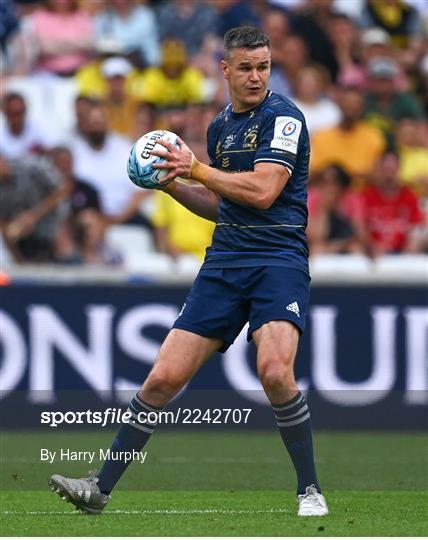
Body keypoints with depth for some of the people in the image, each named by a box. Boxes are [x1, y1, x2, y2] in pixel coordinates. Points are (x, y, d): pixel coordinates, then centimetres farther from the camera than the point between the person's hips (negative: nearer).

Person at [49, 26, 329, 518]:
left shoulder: (283, 117, -6)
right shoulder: (220, 127, 17)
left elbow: (262, 192, -17)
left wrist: (194, 168, -9)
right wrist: (173, 184, 11)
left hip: (279, 257, -6)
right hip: (224, 260, 6)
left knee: (275, 372, -28)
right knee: (164, 378, 0)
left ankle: (310, 489, -10)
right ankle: (100, 488, 7)